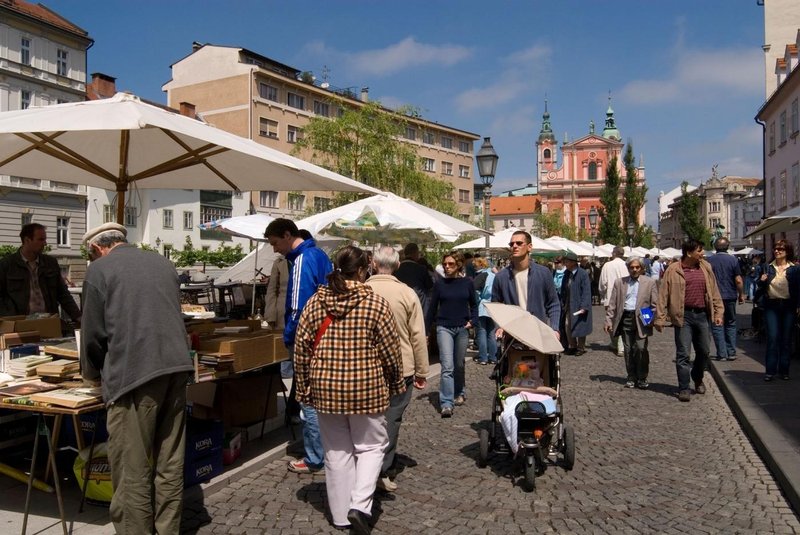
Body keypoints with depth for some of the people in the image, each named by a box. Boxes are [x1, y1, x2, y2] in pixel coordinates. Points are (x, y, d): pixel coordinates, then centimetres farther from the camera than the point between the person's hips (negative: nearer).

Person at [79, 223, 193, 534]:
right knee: (169, 462, 12)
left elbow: (94, 331, 2)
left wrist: (91, 372, 21)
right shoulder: (163, 263, 19)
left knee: (133, 467, 2)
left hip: (132, 373, -6)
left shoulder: (99, 269, 2)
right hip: (175, 367, 6)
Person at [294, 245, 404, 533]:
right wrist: (397, 384, 8)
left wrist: (304, 387, 12)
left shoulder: (315, 302, 0)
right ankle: (360, 505, 1)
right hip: (365, 388, -3)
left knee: (336, 452, 15)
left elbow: (301, 349, 2)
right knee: (371, 445, 15)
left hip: (326, 388, 3)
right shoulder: (375, 302, -9)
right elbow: (390, 350, -6)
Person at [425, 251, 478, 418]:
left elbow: (474, 304, 13)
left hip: (462, 329, 2)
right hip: (444, 328, -2)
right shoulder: (439, 284, -1)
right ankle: (446, 404, -11)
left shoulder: (467, 283, 1)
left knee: (459, 365, 15)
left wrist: (472, 321, -2)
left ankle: (459, 392, 37)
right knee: (447, 366, -12)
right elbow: (432, 308, 4)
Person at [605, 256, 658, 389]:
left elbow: (654, 304, 4)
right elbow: (612, 303, 8)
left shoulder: (649, 282, 5)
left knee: (641, 348, -10)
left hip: (641, 319, -2)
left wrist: (653, 319, -7)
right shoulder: (619, 282, 10)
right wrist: (609, 320, 1)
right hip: (625, 317, 2)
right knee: (628, 349, 5)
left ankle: (642, 378, 5)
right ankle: (631, 377, 16)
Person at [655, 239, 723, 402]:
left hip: (702, 314, 4)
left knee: (703, 351, 15)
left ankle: (698, 379, 38)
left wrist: (718, 312, 7)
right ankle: (684, 388, 5)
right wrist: (660, 318, -8)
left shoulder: (706, 267, 7)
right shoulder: (673, 270, -6)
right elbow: (663, 295, -5)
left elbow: (714, 291, 13)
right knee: (683, 353, -3)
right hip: (683, 316, -4)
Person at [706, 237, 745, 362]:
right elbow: (738, 280, -5)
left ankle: (721, 354, 1)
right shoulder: (733, 260, -3)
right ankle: (731, 353, 13)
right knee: (731, 324, 13)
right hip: (730, 296, 1)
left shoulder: (709, 260, -3)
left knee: (717, 325, 4)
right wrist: (741, 294, 7)